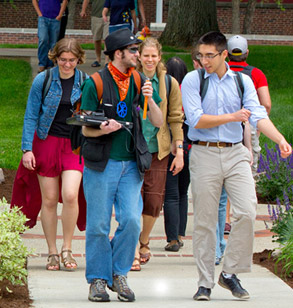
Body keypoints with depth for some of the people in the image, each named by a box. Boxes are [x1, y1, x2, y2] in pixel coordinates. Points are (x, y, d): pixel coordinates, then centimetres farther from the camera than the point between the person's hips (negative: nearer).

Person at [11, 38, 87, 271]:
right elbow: (31, 116, 2)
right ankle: (52, 252, 14)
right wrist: (27, 148, -4)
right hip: (46, 142, 0)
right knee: (49, 199, 2)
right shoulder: (43, 80, -1)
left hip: (75, 145, 0)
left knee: (70, 195, -16)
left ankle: (67, 249, 0)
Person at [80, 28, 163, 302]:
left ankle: (119, 274, 10)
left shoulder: (139, 82, 9)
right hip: (101, 164, -3)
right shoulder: (95, 84, -4)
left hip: (131, 164, 3)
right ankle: (98, 279, 11)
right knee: (99, 225, 0)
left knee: (131, 221, -7)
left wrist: (150, 100, -11)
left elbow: (159, 123, 7)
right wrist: (103, 129, -24)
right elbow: (86, 128, -3)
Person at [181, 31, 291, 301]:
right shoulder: (192, 80, 0)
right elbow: (196, 119, -10)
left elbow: (258, 115, -5)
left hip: (236, 154, 2)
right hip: (204, 154, -2)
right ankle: (205, 283, 9)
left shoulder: (243, 81, 6)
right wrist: (232, 117, -11)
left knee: (247, 212, -11)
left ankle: (230, 273, 4)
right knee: (205, 221, 1)